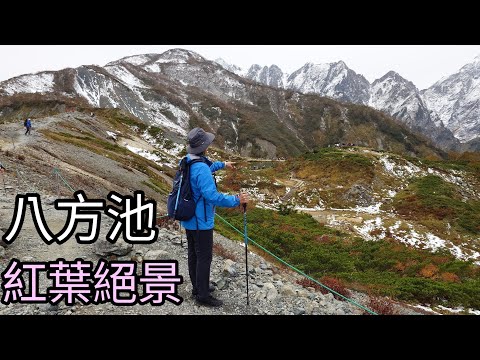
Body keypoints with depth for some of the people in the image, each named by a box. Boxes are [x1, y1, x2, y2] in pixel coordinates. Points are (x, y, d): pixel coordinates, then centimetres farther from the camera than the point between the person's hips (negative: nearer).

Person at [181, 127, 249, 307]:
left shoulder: (187, 162, 3)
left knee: (193, 254, 19)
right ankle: (203, 296, 17)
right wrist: (236, 200, -27)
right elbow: (212, 196, -33)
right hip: (201, 221, -9)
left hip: (188, 219, 9)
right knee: (204, 258, 4)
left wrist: (222, 164, 33)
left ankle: (198, 288, 36)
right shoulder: (201, 168, -28)